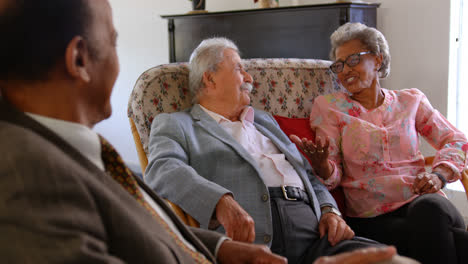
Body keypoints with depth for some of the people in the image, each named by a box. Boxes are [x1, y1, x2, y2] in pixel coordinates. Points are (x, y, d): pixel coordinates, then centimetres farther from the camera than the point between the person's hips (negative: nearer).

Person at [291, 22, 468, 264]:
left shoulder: (410, 101, 16)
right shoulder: (329, 106, 10)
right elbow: (333, 177, 5)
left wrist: (439, 175, -1)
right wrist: (322, 166, -19)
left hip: (422, 201, 3)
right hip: (370, 218, -2)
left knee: (430, 209, -36)